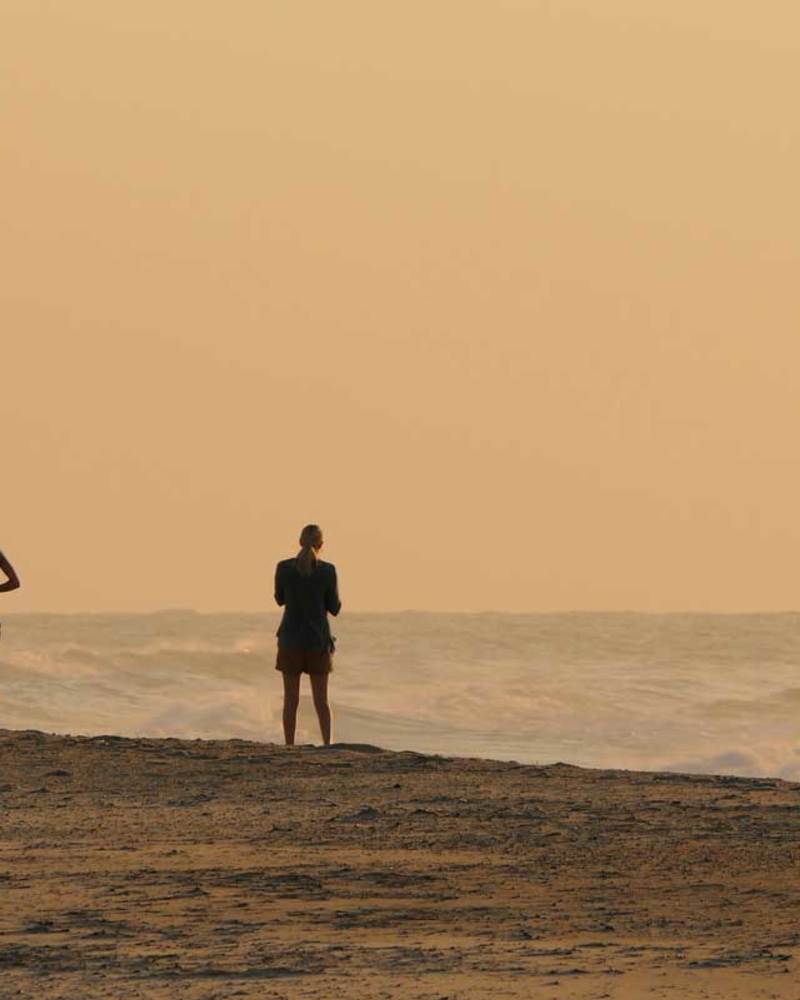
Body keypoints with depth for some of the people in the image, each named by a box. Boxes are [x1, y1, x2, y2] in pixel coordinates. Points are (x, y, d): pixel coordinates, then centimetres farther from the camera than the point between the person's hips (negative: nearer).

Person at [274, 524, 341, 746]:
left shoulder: (284, 568, -6)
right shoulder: (328, 571, -8)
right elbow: (334, 608, 0)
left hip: (290, 639, 1)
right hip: (318, 641, 0)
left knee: (291, 699, 7)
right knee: (321, 700, 8)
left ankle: (289, 748, 5)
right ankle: (327, 746, 1)